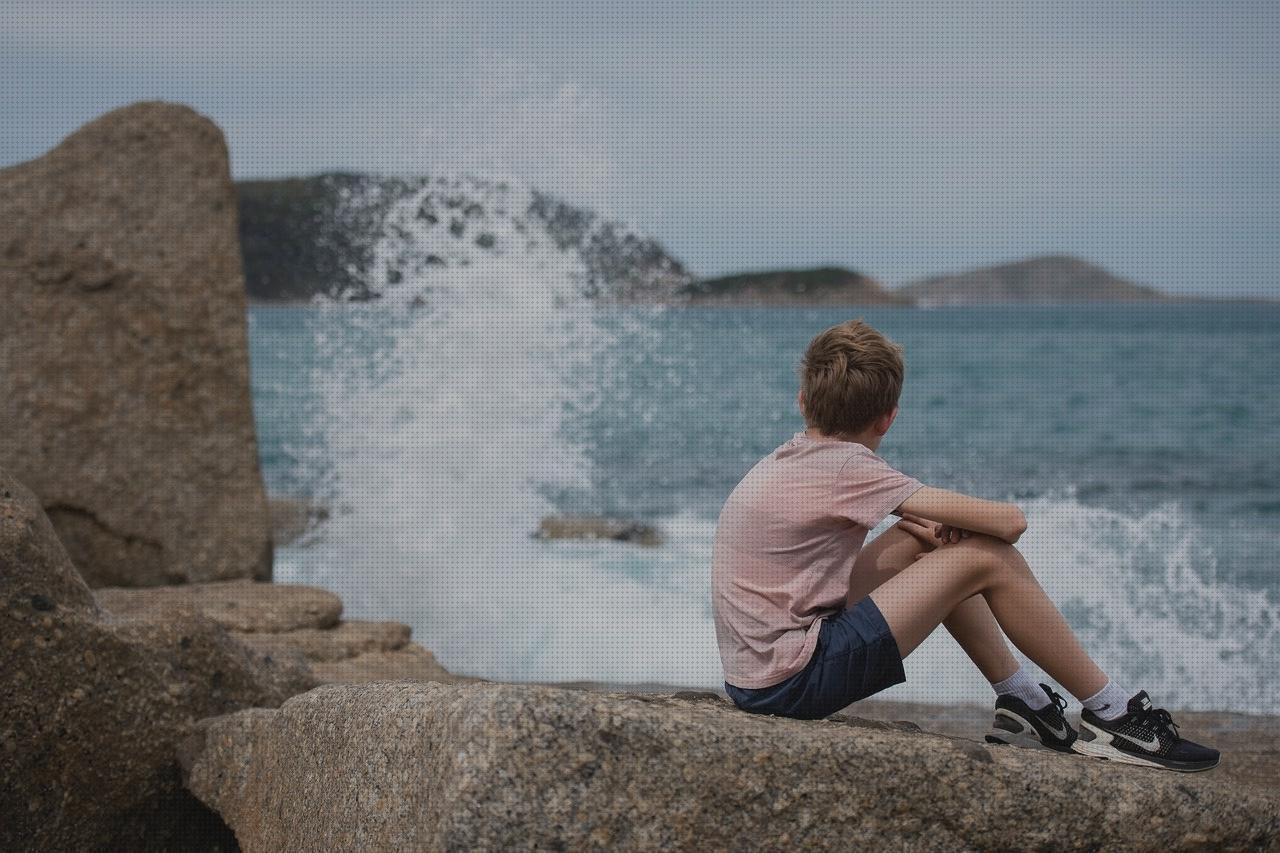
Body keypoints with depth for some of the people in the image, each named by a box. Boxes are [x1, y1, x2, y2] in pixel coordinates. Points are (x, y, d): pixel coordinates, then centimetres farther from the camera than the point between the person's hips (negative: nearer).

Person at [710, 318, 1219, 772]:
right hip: (793, 685, -9)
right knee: (989, 558, -7)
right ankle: (1111, 714, 5)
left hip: (754, 675, 9)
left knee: (921, 540, 17)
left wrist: (930, 525, 8)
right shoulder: (847, 467, -15)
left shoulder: (787, 461, 9)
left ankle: (1019, 703, 21)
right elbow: (1009, 521, -15)